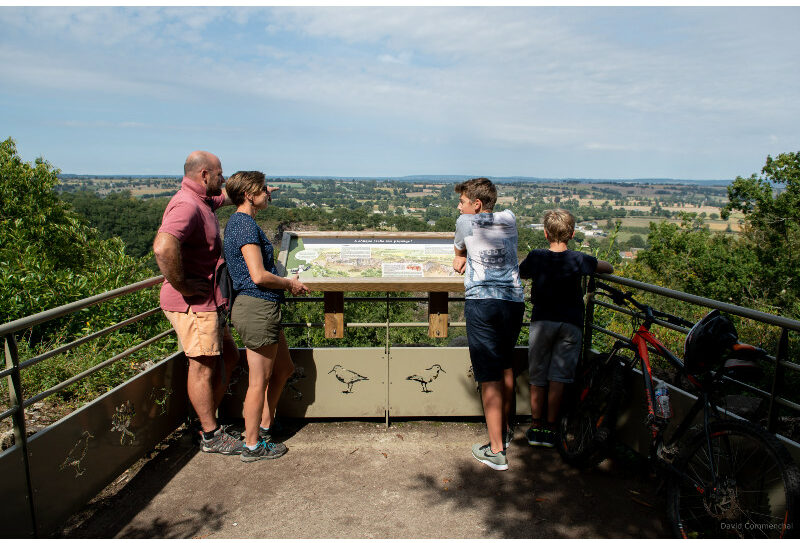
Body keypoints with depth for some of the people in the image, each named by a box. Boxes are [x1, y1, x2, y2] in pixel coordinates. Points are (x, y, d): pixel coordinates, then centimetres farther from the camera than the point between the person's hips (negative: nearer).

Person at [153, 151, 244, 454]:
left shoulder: (203, 200, 13)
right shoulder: (186, 205, -20)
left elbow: (227, 196, 38)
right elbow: (163, 247, -37)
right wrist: (182, 285, -26)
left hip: (208, 303, 10)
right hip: (192, 304, -10)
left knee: (228, 357, 17)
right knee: (203, 366, 1)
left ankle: (207, 420, 29)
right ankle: (211, 437, 16)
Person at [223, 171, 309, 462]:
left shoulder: (237, 221, 15)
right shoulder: (246, 225, -17)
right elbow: (259, 275, -23)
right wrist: (289, 283, -8)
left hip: (263, 307, 11)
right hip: (257, 308, -11)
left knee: (284, 369, 21)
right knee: (259, 381, 3)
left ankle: (263, 427, 34)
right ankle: (253, 445, 19)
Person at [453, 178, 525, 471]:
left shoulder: (465, 223, 2)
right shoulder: (509, 219, 13)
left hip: (482, 302, -5)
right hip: (514, 301, 5)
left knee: (490, 377, -2)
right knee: (506, 367, 21)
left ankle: (496, 451, 3)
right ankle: (505, 430, 39)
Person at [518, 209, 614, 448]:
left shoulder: (536, 257, -4)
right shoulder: (578, 259, -5)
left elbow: (521, 274, 15)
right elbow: (609, 268, 9)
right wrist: (588, 266, 25)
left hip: (542, 321, 1)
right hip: (570, 324, 0)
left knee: (538, 377, 9)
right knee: (558, 377, 4)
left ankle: (535, 427, 16)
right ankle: (550, 429, 10)